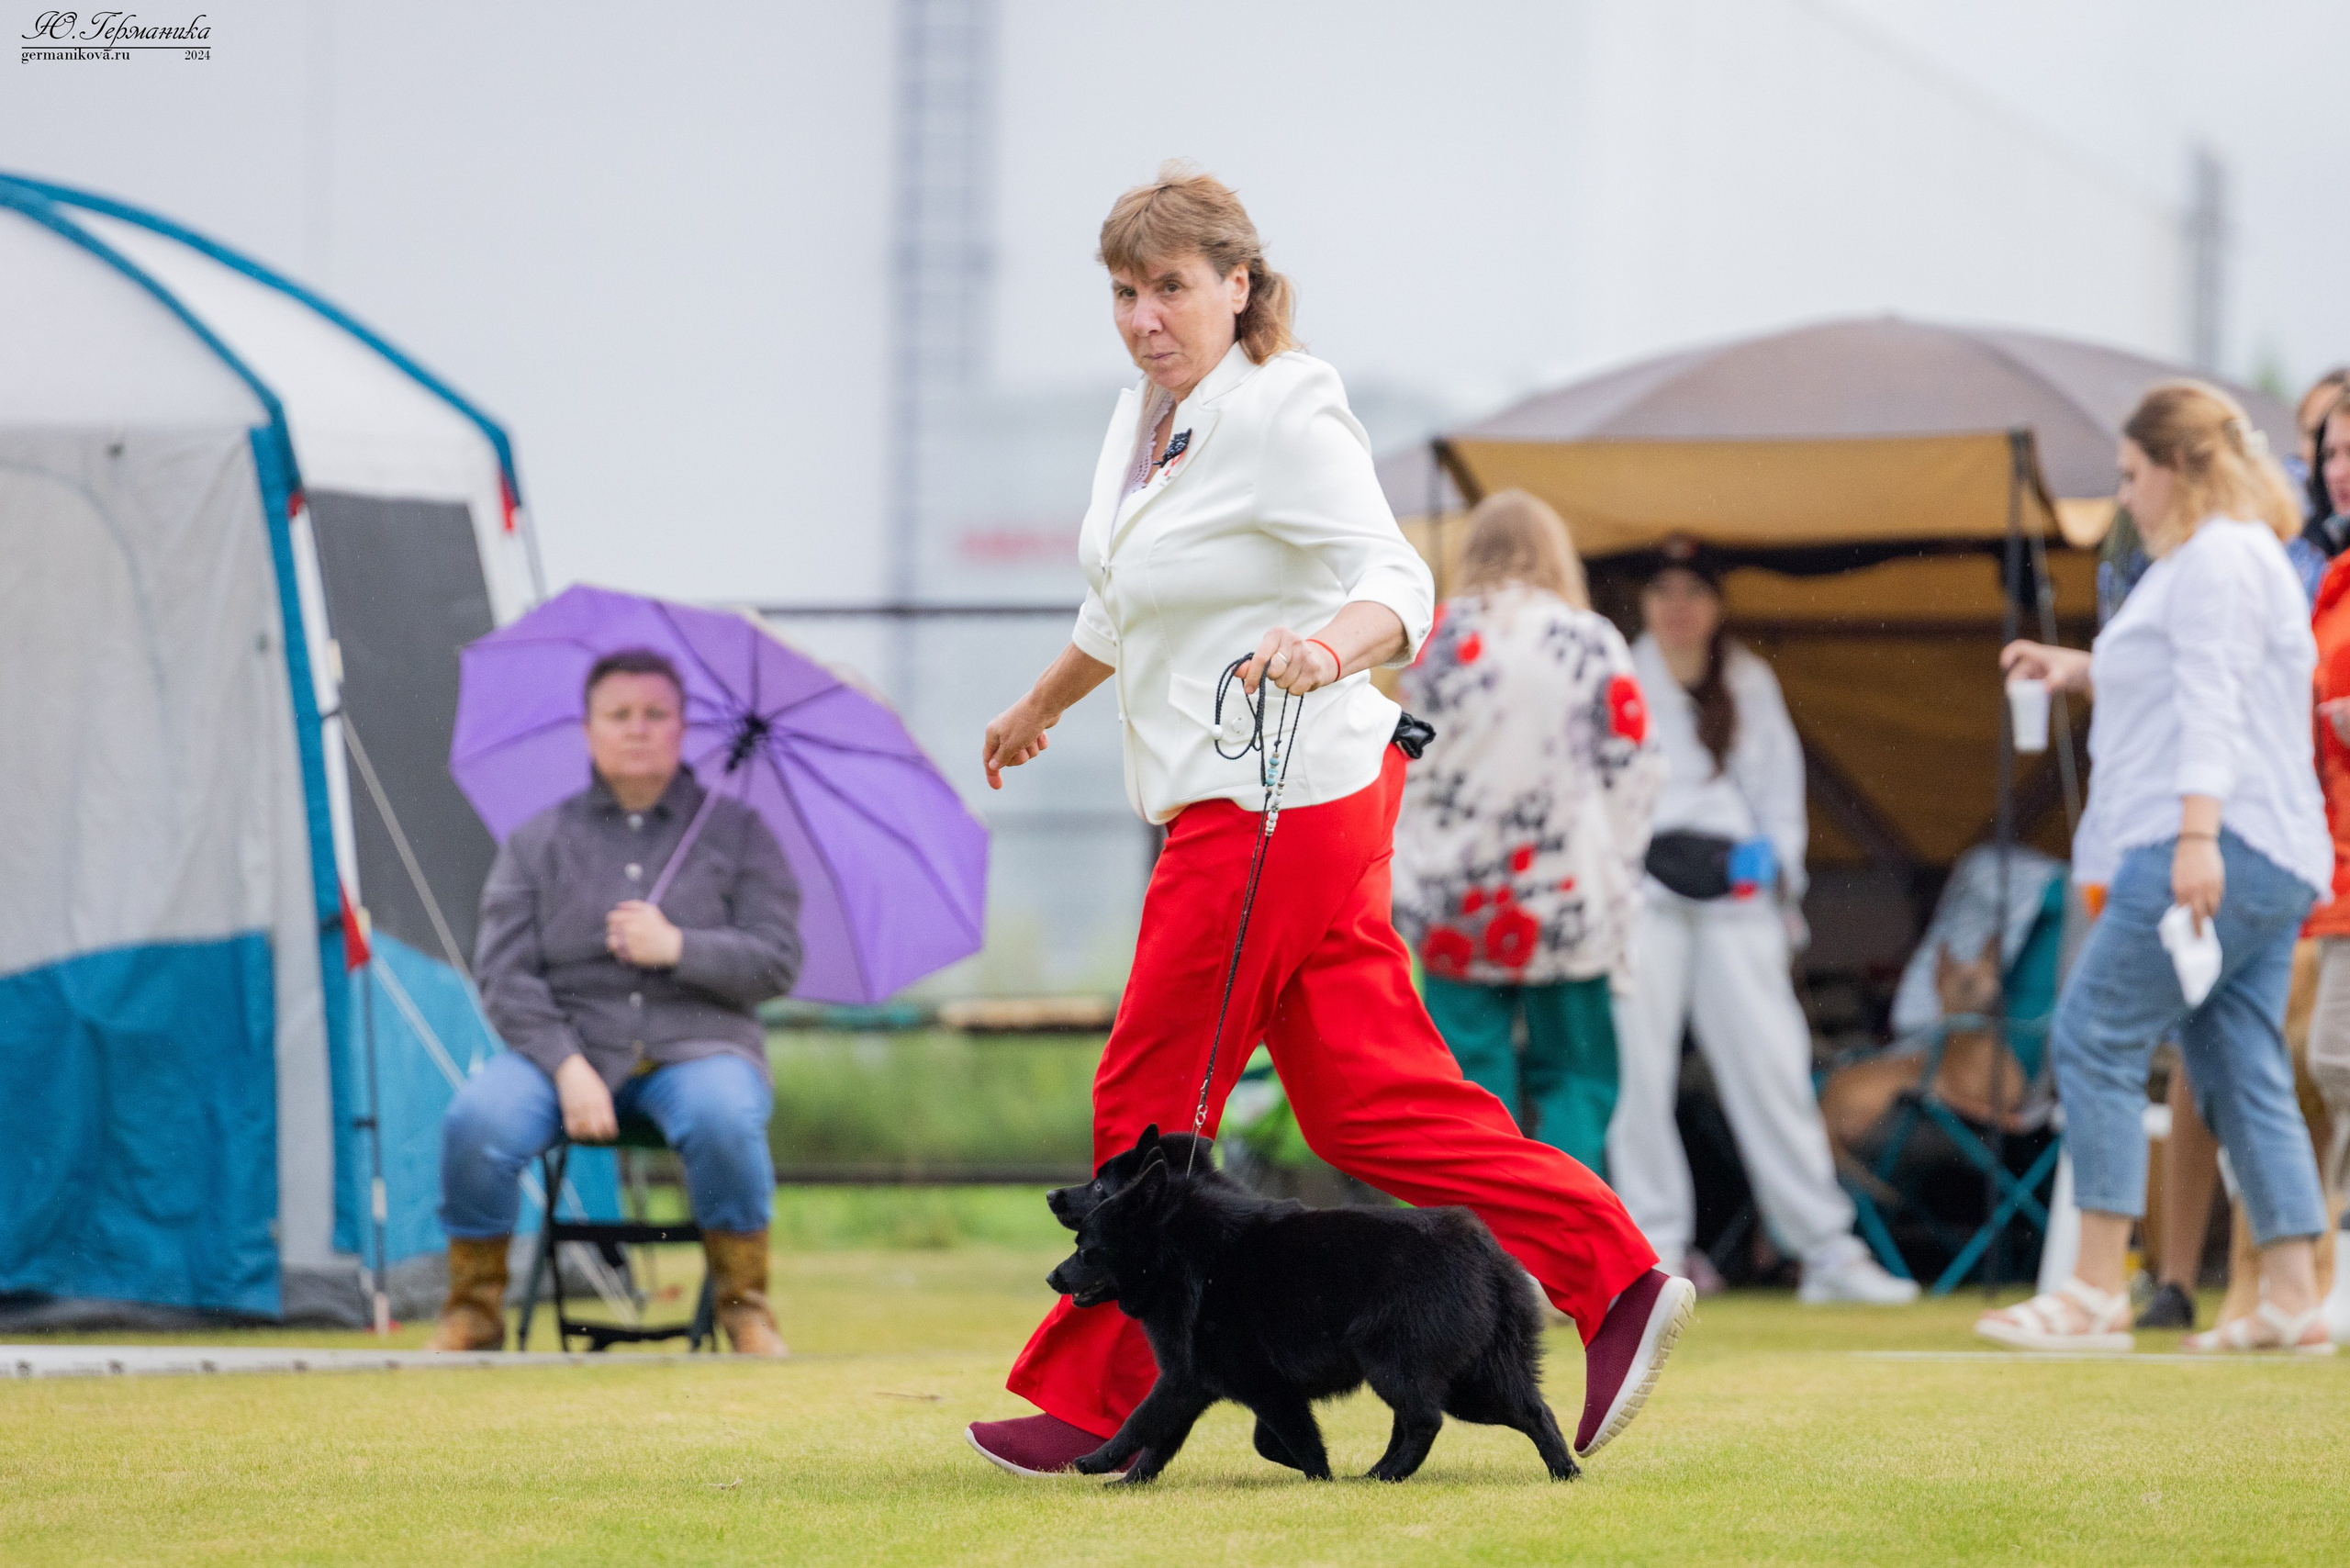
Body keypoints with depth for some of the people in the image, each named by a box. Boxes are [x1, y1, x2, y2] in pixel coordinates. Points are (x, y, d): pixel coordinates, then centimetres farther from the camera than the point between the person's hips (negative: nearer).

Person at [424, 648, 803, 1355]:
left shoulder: (736, 832, 11)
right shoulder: (537, 842, 11)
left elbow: (778, 962, 4)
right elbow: (504, 976, 2)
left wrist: (679, 948, -13)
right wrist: (567, 1067, -15)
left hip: (695, 1045, -1)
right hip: (565, 1043, 1)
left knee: (724, 1120, -38)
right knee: (475, 1121, -31)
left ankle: (744, 1305, -16)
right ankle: (473, 1310, -10)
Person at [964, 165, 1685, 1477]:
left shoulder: (1283, 417, -15)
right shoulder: (1149, 414, 12)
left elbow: (1399, 580, -26)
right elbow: (1126, 601, 30)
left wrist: (1332, 644, -47)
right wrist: (1041, 706, 45)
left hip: (1279, 803, -9)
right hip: (1223, 801, 9)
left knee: (1150, 1108, -2)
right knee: (1369, 1101, 8)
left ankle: (1098, 1403, 8)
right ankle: (1614, 1280, 10)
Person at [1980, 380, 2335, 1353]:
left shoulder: (2217, 558, -8)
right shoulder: (2237, 557, 25)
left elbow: (2214, 705, -18)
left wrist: (2197, 835, -26)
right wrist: (2081, 672, 32)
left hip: (2215, 848, -11)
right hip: (2267, 862, 11)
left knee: (2095, 1038, -10)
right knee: (2243, 1072, 7)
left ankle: (2097, 1291, -13)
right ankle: (2291, 1300, 2)